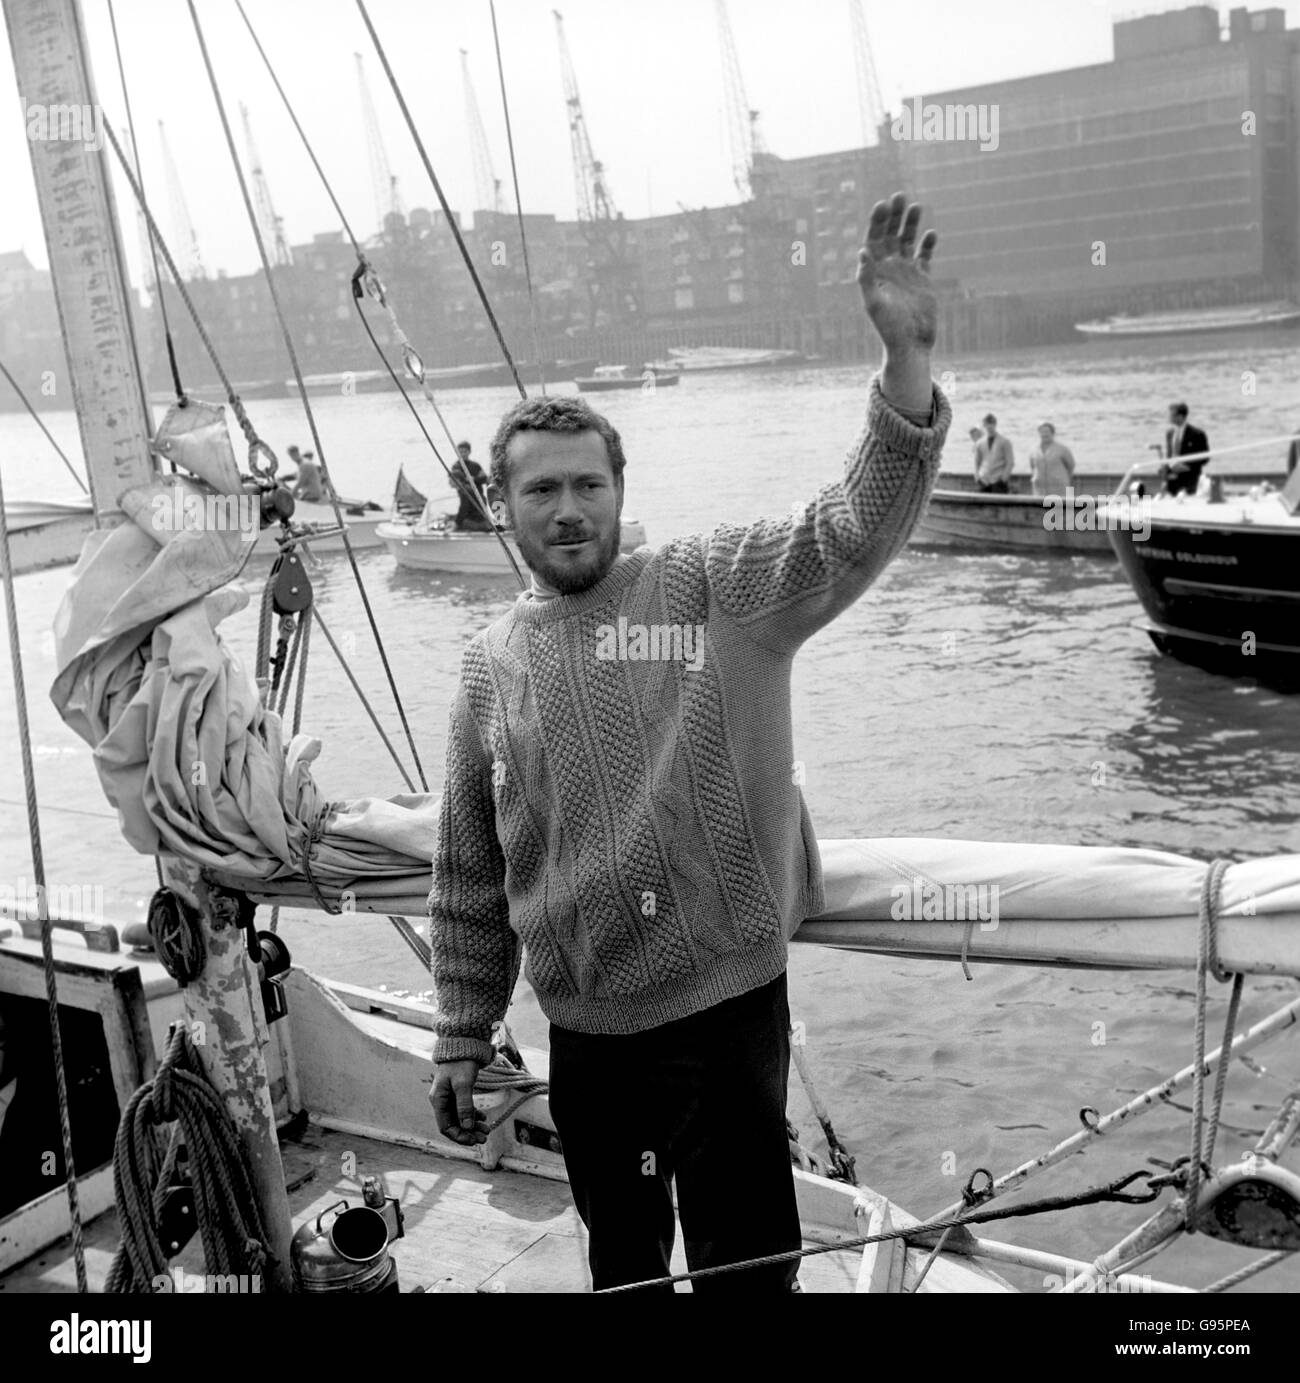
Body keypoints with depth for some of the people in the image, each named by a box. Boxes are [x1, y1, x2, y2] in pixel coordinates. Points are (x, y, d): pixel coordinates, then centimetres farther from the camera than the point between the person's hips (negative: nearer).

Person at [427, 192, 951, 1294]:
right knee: (621, 1259, 22)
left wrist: (907, 358, -37)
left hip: (725, 1011, -3)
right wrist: (463, 1038, 12)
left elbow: (858, 529, -22)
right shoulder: (489, 666, 4)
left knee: (744, 1263, 4)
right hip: (584, 1036, 4)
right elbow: (469, 880, 10)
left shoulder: (718, 587, -6)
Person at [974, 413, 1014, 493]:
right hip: (983, 482, 3)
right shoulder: (979, 444, 12)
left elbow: (1010, 462, 0)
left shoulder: (1004, 442, 3)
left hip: (998, 481, -3)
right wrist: (977, 478, 7)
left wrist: (1003, 478, -9)